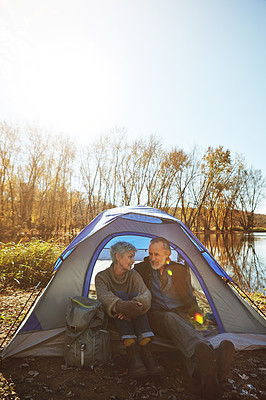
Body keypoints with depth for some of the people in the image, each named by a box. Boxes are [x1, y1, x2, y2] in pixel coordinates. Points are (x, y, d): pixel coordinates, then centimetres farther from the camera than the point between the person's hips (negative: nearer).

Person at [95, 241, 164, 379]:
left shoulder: (134, 275, 0)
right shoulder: (102, 277, -9)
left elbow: (145, 293, -19)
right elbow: (104, 296, -31)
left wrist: (137, 303, -44)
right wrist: (120, 305, -53)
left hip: (133, 319, 3)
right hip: (113, 320, -2)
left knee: (135, 295, -29)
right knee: (120, 294, -32)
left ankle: (146, 351, -39)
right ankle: (132, 354, -44)